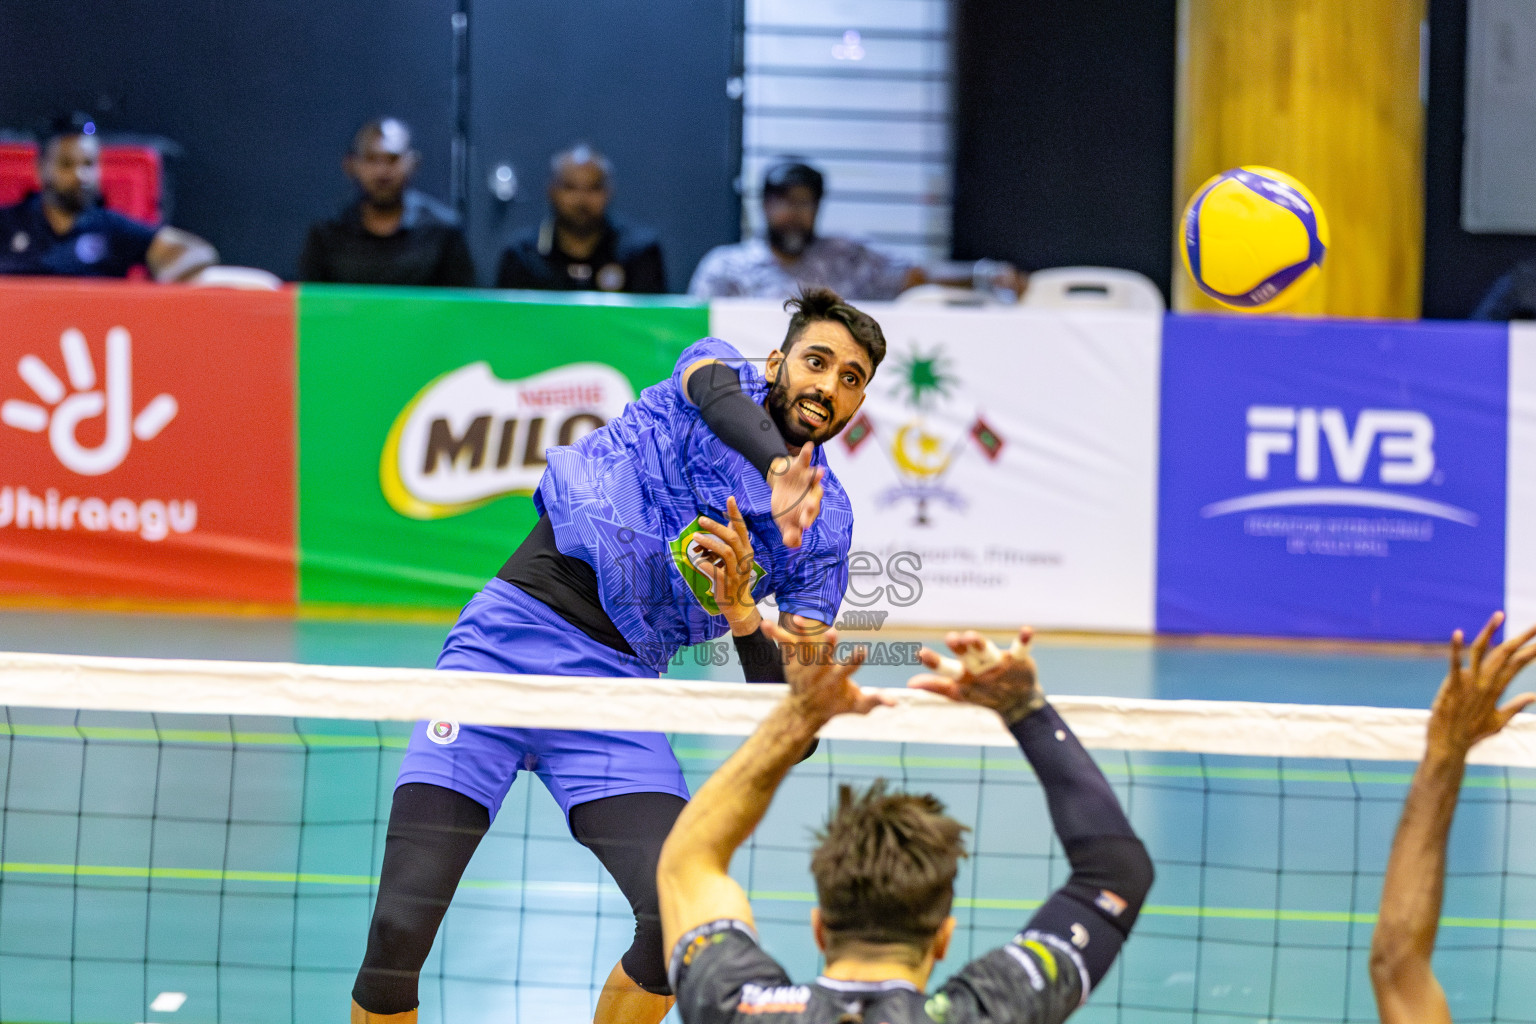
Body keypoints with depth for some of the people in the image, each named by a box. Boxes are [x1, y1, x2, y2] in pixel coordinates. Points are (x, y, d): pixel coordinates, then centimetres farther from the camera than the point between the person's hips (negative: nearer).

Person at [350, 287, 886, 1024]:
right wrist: (779, 470, -44)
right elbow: (719, 393, -24)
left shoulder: (826, 530, 7)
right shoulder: (723, 369, 5)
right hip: (507, 638, -3)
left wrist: (739, 609, -15)